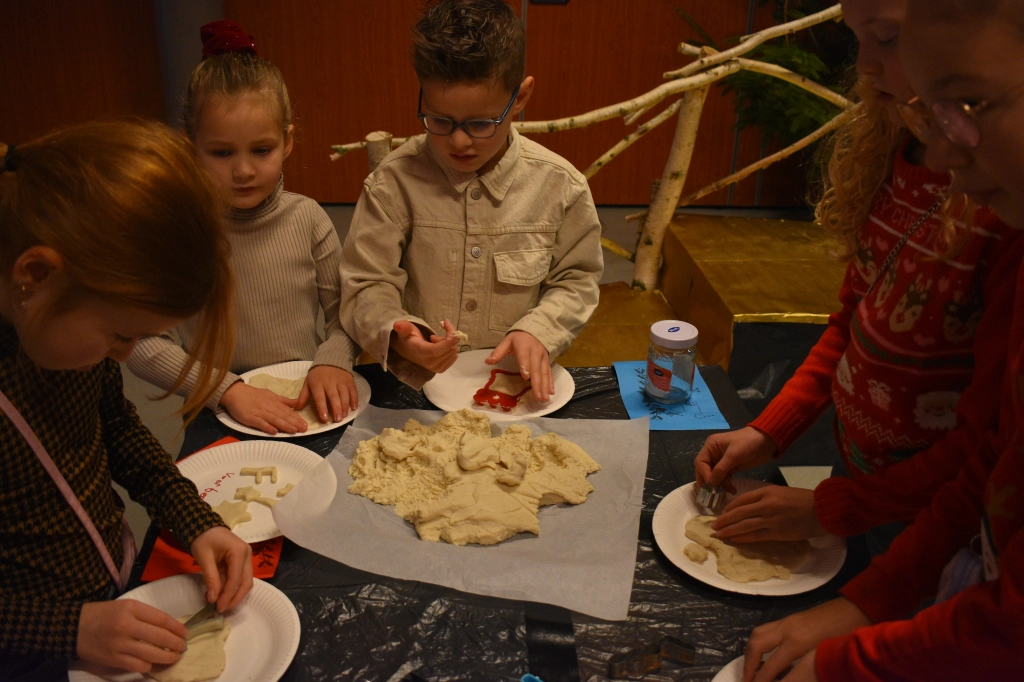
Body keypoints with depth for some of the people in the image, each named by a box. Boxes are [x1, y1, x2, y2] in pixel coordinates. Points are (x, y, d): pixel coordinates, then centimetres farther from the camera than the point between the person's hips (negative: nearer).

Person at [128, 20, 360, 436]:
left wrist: (332, 361, -14)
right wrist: (228, 390, -18)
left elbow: (344, 313, 6)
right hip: (219, 422, -1)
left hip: (307, 406, 2)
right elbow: (140, 341, -8)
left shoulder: (306, 218, 0)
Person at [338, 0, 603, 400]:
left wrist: (538, 330, -13)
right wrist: (398, 335, -25)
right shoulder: (394, 181, -7)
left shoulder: (559, 186, -4)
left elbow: (576, 281, 7)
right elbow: (367, 285, -4)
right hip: (416, 384, -2)